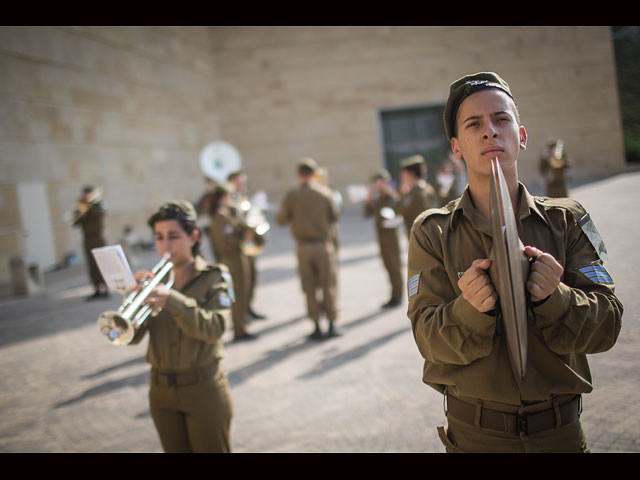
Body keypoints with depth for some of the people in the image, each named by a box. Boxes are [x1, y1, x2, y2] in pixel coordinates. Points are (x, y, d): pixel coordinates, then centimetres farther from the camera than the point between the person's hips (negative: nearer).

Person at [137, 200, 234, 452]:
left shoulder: (213, 277, -6)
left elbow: (213, 329, -21)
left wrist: (171, 299, -33)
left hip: (204, 389, -4)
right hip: (162, 391, 4)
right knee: (176, 450, 15)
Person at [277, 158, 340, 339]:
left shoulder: (292, 196, -7)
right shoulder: (325, 192, -5)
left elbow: (281, 220, -1)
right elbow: (335, 216, 2)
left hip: (303, 247, 0)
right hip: (323, 244, 0)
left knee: (309, 287, 7)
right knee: (328, 285, 8)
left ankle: (317, 327, 8)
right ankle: (332, 325, 9)